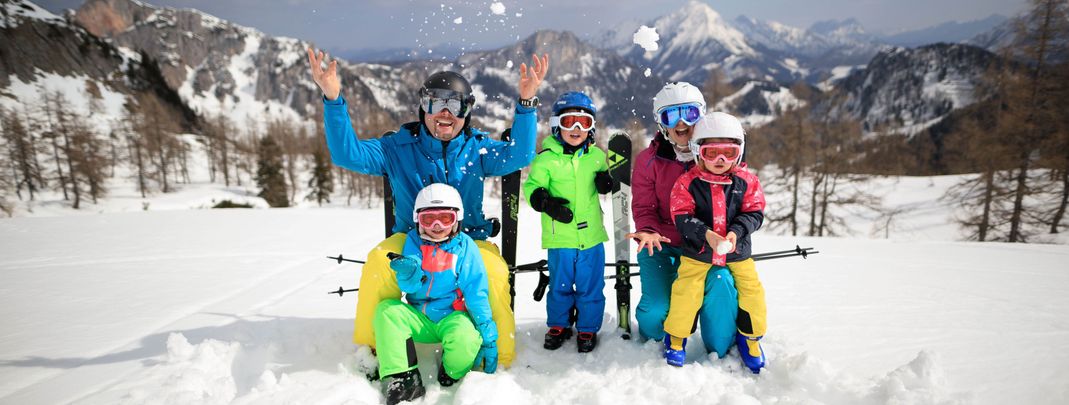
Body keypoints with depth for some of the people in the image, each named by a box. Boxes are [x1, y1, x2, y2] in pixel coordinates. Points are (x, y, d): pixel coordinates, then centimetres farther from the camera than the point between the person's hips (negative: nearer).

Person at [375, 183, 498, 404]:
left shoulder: (465, 246, -6)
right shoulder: (413, 241, 1)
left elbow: (476, 294, -9)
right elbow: (409, 287, -6)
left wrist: (488, 336, -15)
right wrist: (408, 274, -32)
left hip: (452, 317, -3)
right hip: (419, 318, 4)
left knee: (466, 339, -34)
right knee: (385, 310, -19)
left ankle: (451, 379, 1)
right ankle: (404, 378, -17)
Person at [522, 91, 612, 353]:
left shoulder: (596, 156, 5)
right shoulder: (546, 158, -6)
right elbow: (531, 187, -4)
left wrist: (606, 181, -3)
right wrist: (546, 202, -22)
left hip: (591, 235, 2)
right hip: (560, 236, -2)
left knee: (591, 286, 11)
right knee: (560, 285, 12)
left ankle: (588, 329, 30)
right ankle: (558, 326, 33)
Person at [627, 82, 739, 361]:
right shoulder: (648, 160, -4)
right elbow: (643, 207, -3)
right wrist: (649, 232, -26)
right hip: (661, 244, 0)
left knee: (720, 284, -26)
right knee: (656, 307, -16)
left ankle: (722, 354, 4)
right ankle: (652, 346, 23)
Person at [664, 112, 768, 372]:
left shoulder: (746, 180, -4)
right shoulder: (687, 182, -11)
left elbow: (754, 213, -4)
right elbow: (682, 217, -14)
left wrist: (736, 232, -22)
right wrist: (706, 234, -29)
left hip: (737, 250, 3)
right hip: (697, 250, -2)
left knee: (752, 290, 1)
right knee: (686, 291, -10)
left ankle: (750, 337, 28)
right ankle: (676, 337, 15)